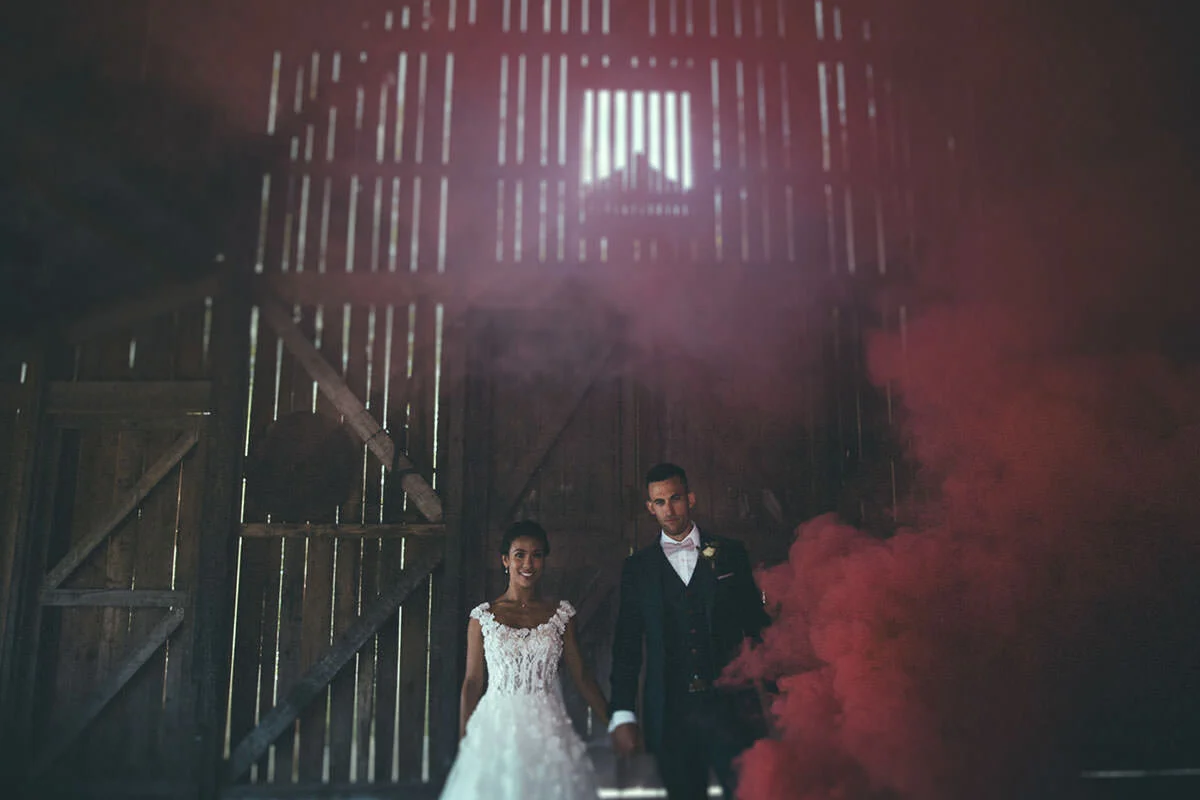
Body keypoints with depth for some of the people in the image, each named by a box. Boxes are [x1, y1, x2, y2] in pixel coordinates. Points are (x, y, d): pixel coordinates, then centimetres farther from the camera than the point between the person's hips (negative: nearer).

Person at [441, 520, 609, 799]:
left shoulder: (561, 614, 4)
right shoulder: (483, 616, 2)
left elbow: (581, 675, 7)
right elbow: (472, 682, 3)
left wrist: (614, 724, 3)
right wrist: (463, 743, 1)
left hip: (548, 731, 1)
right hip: (498, 729, -1)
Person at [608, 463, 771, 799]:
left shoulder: (731, 553, 7)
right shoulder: (637, 567, 7)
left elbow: (756, 622, 9)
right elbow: (627, 645, 6)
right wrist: (622, 715, 0)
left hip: (731, 705, 0)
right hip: (670, 714, 1)